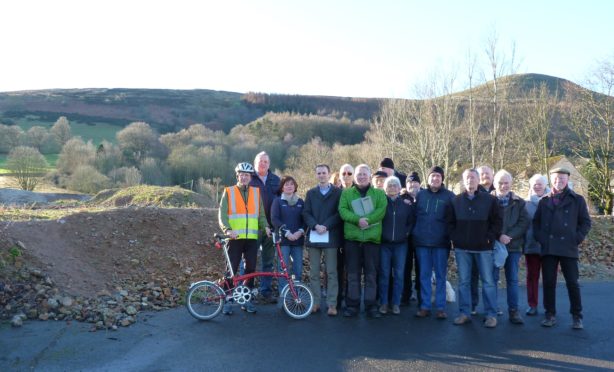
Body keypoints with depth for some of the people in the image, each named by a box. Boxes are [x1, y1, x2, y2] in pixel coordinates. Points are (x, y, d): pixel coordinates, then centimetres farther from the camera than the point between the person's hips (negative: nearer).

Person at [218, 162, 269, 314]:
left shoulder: (256, 192, 12)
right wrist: (228, 230, -20)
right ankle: (227, 300, 11)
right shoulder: (228, 192, 3)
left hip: (252, 238, 3)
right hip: (235, 238, -3)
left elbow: (261, 214, 13)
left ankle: (247, 300, 18)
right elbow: (222, 215, -4)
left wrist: (265, 226, -6)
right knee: (231, 269, -1)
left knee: (250, 269, 6)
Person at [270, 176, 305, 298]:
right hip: (283, 239, -3)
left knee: (298, 270, 0)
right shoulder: (277, 201, 5)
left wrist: (300, 231, -8)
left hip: (298, 240, 3)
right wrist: (287, 232, -13)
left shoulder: (301, 202, 14)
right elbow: (274, 219, -4)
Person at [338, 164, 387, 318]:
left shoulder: (379, 193, 7)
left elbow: (381, 211, -8)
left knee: (371, 274, 5)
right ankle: (352, 305, 14)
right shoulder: (346, 193, 9)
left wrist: (367, 220, -21)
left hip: (372, 238, 0)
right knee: (353, 274, 6)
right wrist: (358, 220, -20)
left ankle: (371, 305, 13)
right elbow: (342, 211, -5)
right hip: (352, 238, 1)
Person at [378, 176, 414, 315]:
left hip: (400, 244, 1)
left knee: (398, 274, 3)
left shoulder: (406, 203, 4)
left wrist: (407, 232, -2)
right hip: (384, 243, -1)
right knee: (384, 274, 3)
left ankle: (396, 303, 11)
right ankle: (383, 302, 11)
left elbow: (411, 221, 9)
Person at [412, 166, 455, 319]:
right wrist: (415, 233, 4)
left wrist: (451, 236, -3)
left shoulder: (449, 196, 1)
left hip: (441, 242, -2)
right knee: (424, 275, 7)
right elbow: (414, 215, 11)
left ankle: (440, 307, 12)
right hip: (422, 241, 2)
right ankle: (425, 306, 14)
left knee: (440, 276, 5)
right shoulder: (420, 194, 6)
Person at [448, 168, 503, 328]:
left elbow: (498, 221, 1)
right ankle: (464, 313, 15)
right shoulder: (456, 201, 6)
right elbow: (450, 222, 11)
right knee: (463, 281, 7)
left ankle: (491, 315, 11)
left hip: (484, 247, -2)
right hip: (462, 248, 2)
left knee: (488, 281, 2)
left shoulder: (490, 199, 0)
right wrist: (455, 238, 2)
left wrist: (490, 238, -5)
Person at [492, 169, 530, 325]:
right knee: (492, 279, 3)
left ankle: (513, 311, 13)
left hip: (513, 246, 2)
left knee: (512, 280, 7)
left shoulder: (518, 203, 6)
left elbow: (524, 222, -1)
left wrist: (510, 236, -13)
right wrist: (498, 236, -15)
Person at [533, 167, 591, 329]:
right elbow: (536, 222, 15)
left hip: (568, 248, -2)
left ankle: (577, 316, 11)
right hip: (548, 248, 2)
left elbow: (586, 222, 5)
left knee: (572, 283, 1)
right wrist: (540, 238, 2)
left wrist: (577, 239, -5)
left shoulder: (577, 200, 5)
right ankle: (550, 314, 14)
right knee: (548, 283, 5)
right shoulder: (544, 201, 11)